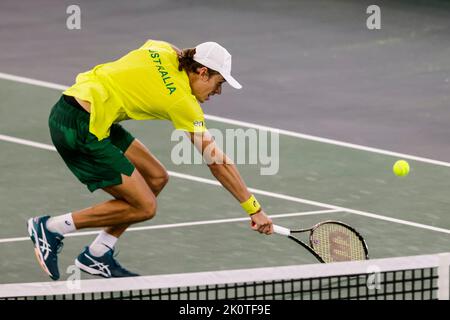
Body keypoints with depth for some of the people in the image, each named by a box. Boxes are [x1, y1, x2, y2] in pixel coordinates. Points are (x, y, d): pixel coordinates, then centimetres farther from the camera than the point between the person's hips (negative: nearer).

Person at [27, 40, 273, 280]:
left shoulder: (163, 50, 6)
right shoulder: (182, 101, -12)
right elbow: (217, 161, -11)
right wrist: (253, 209, -8)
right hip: (80, 128, -9)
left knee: (156, 178, 11)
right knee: (144, 207, -5)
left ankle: (96, 256, 15)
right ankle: (52, 228, 2)